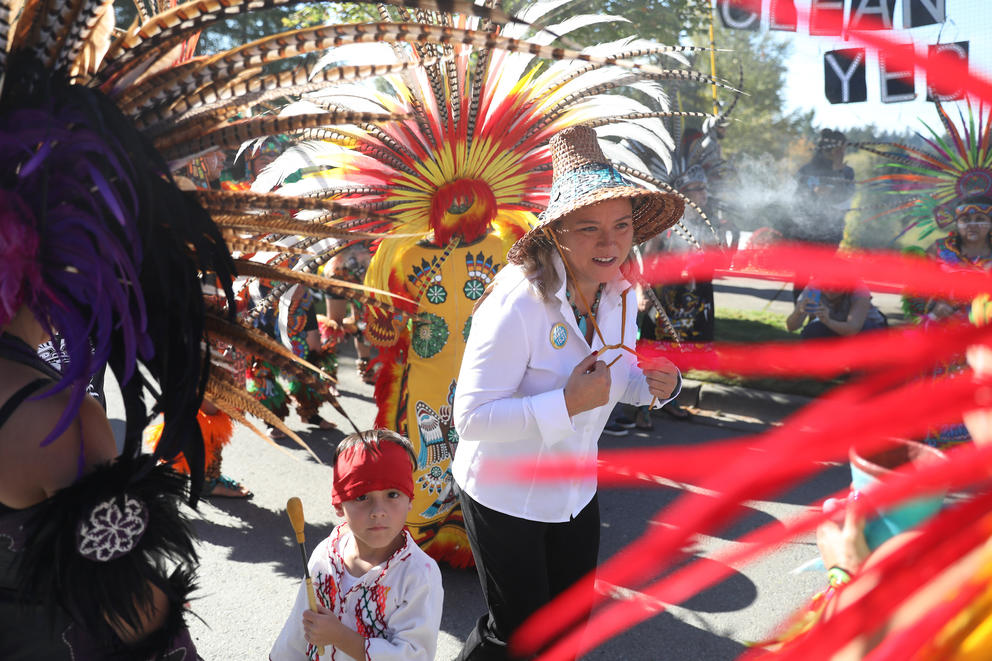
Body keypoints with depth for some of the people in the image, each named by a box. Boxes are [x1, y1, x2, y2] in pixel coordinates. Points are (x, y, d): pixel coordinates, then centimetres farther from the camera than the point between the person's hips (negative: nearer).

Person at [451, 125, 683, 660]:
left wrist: (656, 384, -11)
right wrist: (567, 403, -35)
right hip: (505, 496, -7)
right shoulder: (518, 303, -29)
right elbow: (471, 416, -30)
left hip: (575, 490, 7)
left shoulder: (620, 295, -5)